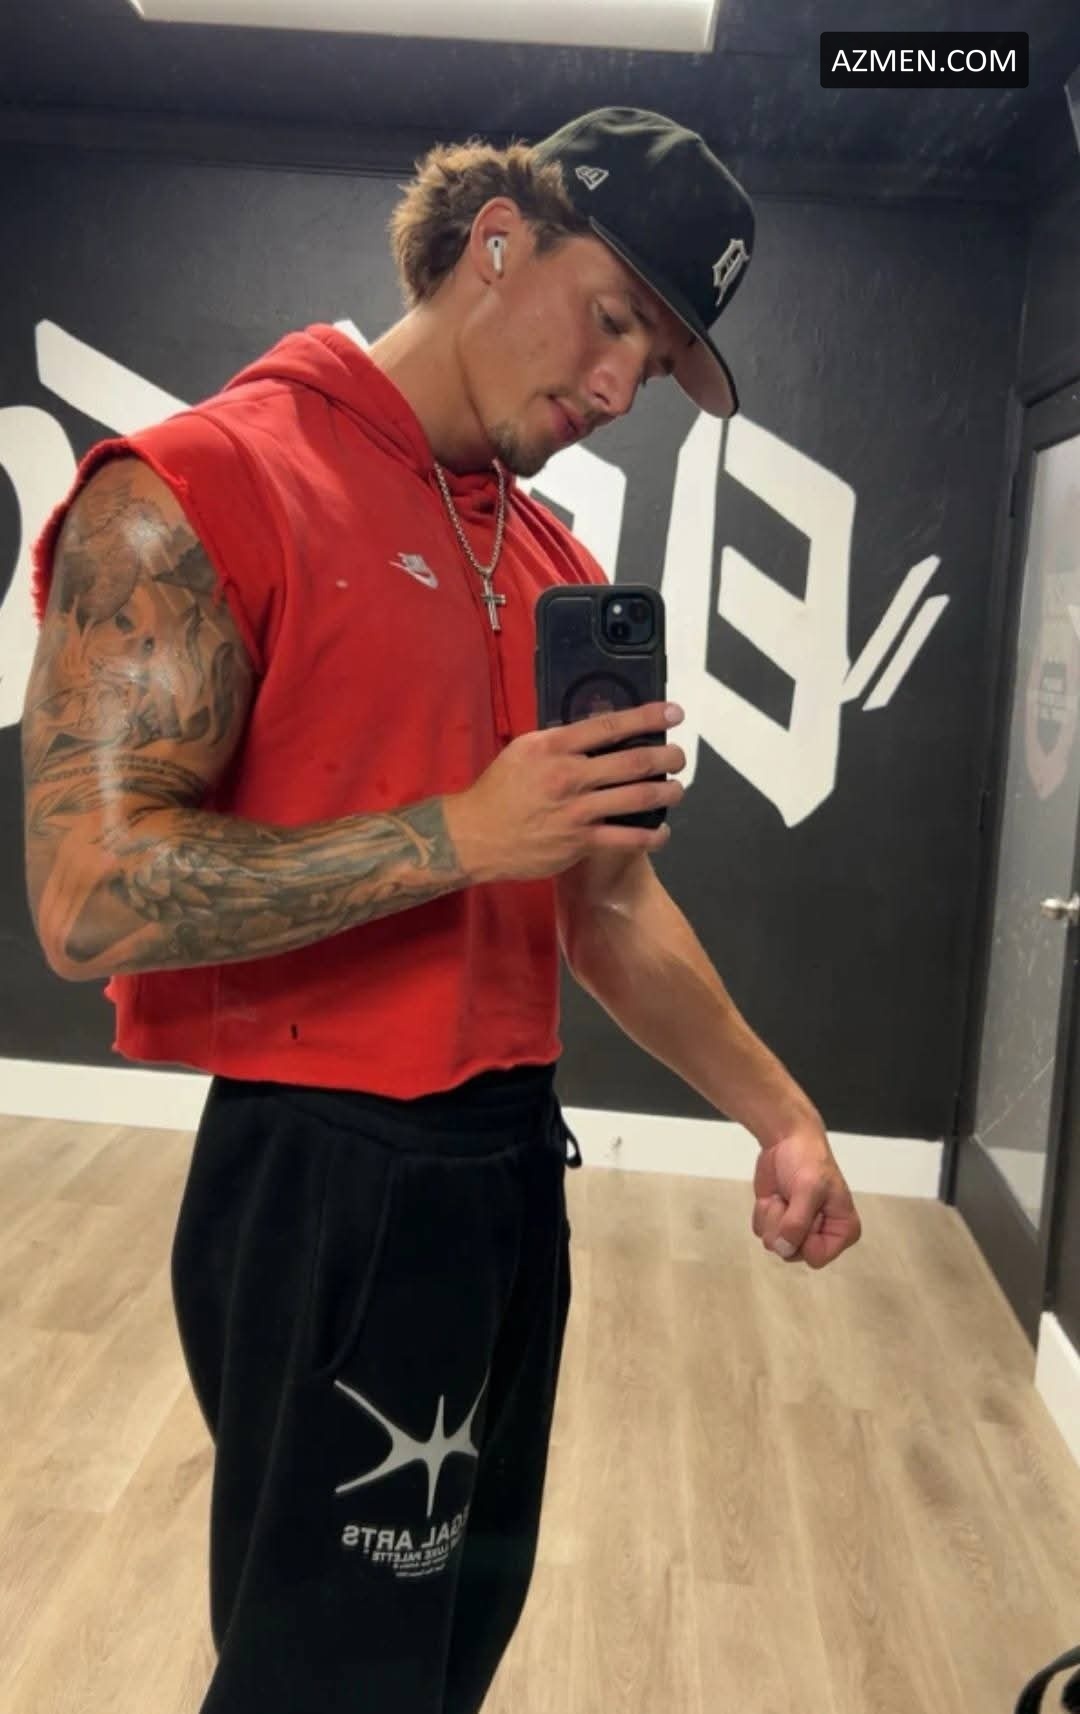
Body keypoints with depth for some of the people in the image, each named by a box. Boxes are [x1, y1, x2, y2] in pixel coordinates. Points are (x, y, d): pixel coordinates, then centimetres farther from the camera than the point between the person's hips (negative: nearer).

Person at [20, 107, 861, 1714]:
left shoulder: (560, 569, 10)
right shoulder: (195, 490, -12)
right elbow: (91, 897, -20)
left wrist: (777, 1111, 4)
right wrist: (463, 833, -24)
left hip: (515, 1163, 7)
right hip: (327, 1184, -7)